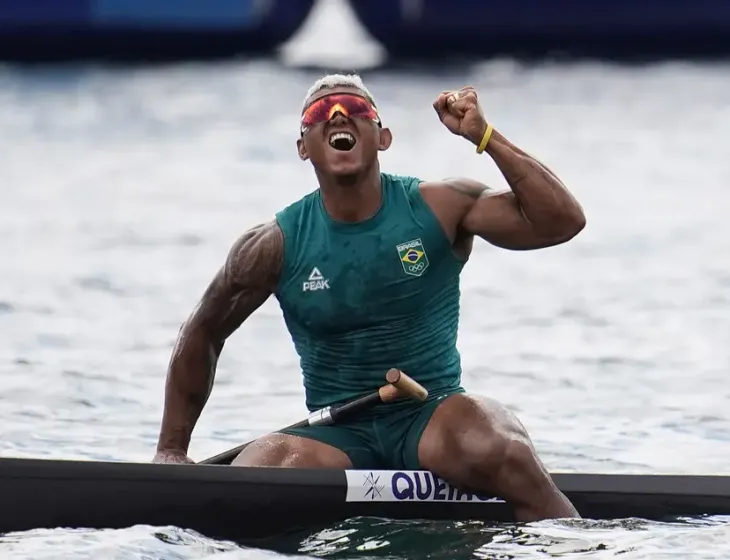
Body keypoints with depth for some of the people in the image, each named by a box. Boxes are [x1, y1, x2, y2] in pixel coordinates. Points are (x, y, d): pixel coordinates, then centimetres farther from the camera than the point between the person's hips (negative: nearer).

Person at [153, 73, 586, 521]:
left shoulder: (438, 209, -3)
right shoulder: (277, 246, 0)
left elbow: (562, 220, -12)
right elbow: (202, 335, 13)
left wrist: (485, 136, -19)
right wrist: (172, 450, 9)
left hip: (433, 419, -1)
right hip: (336, 434, 1)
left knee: (503, 452, -35)